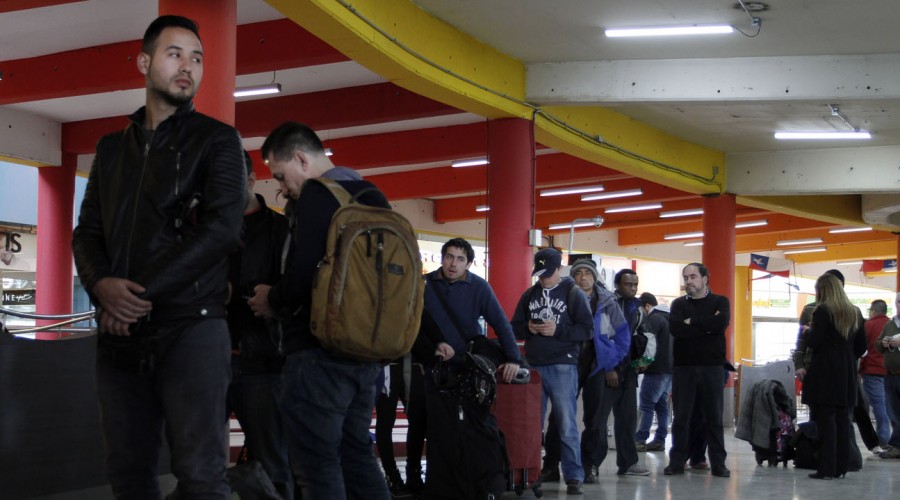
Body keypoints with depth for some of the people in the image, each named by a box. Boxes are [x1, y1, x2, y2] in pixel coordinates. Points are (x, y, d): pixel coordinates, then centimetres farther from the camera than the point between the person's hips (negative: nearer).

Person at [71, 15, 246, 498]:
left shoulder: (216, 140, 3)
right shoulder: (112, 147, 19)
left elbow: (221, 229, -10)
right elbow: (87, 232, 14)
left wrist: (141, 293, -14)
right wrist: (102, 285, -9)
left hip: (191, 328, -5)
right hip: (119, 334, 5)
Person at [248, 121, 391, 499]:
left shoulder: (316, 194, -11)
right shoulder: (372, 197, 15)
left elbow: (304, 273, -22)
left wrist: (273, 301, -3)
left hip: (319, 351, -9)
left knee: (317, 463, -5)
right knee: (356, 454, 15)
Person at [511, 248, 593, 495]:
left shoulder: (574, 294, -1)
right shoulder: (529, 295, 12)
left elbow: (587, 329, -6)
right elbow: (514, 328, 15)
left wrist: (558, 330, -17)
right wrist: (528, 328, -7)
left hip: (562, 368, -4)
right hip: (533, 367, 4)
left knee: (567, 426, -4)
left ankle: (574, 477, 1)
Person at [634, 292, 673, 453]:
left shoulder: (654, 318, -10)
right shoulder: (669, 318, 19)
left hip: (657, 369, -9)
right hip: (670, 368, 9)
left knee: (647, 404, -8)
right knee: (662, 405, 10)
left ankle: (640, 440, -11)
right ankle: (660, 440, 9)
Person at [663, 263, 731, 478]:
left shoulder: (720, 302, 7)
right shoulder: (678, 304, 10)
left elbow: (721, 323, -14)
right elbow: (676, 328, -9)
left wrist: (692, 322, -9)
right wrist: (707, 326, -11)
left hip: (712, 366, -1)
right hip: (683, 366, 1)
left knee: (714, 417, 3)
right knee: (681, 417, 2)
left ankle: (718, 463, 7)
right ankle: (677, 462, 8)